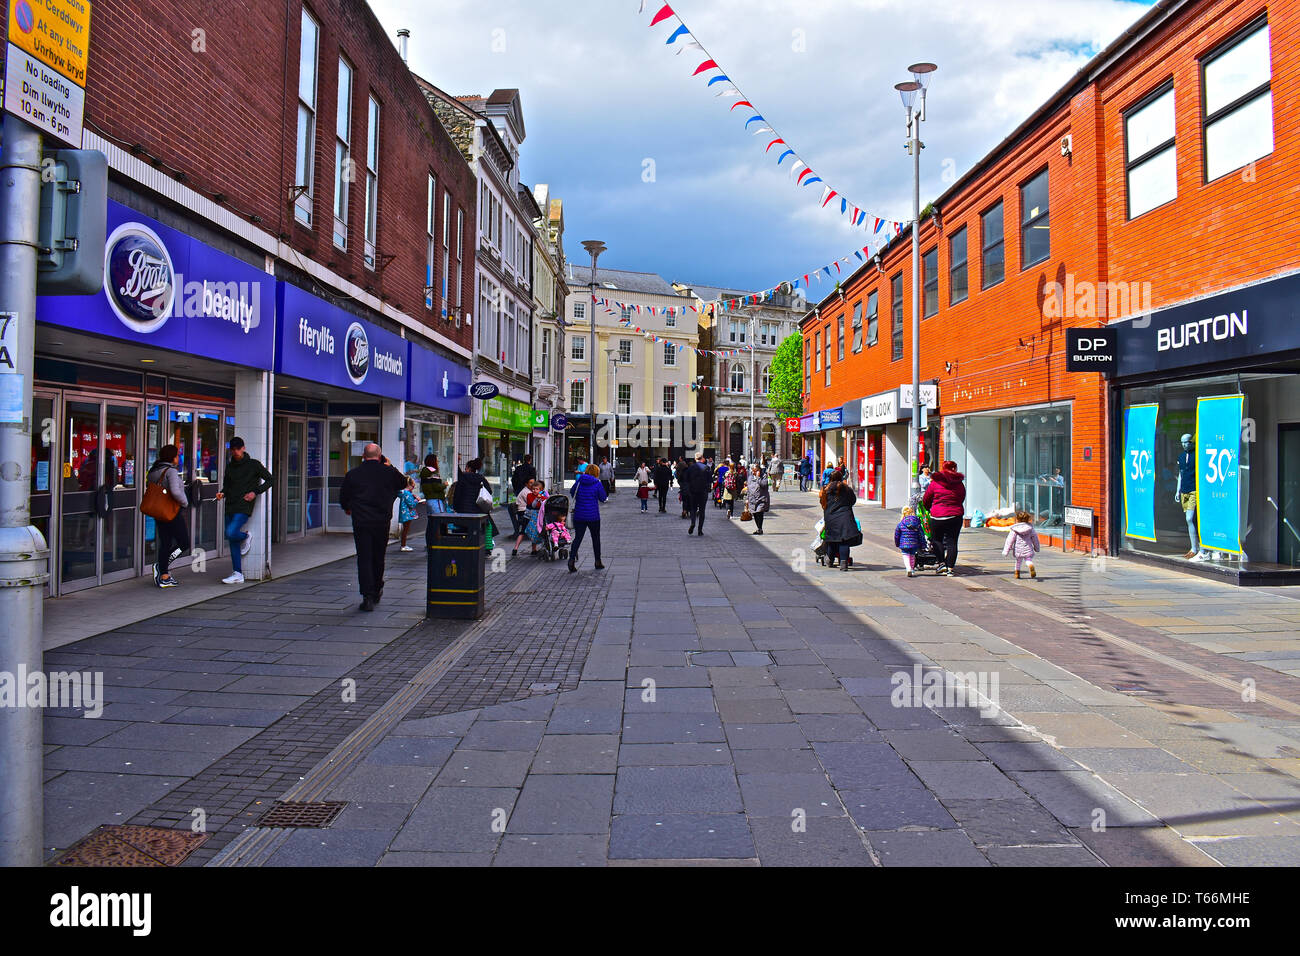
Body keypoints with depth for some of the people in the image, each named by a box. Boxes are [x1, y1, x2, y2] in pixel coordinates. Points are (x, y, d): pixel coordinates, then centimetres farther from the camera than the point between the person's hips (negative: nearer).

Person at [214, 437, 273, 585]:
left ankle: (246, 536, 11)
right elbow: (226, 484, 23)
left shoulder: (254, 464, -2)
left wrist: (255, 492, -9)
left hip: (244, 507, -6)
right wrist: (222, 493, 0)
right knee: (232, 542, 5)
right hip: (230, 507, 6)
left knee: (231, 533, -24)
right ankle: (237, 574, 10)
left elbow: (269, 479, 3)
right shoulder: (230, 466, 14)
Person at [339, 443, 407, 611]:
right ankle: (376, 591, 31)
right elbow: (403, 482, 17)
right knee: (378, 557, 16)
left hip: (361, 522, -1)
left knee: (364, 558, 1)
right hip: (382, 521, 1)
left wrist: (348, 509, 30)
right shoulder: (389, 472, -3)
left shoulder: (352, 474, -1)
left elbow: (343, 497, 8)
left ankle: (368, 597, -6)